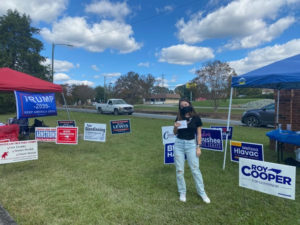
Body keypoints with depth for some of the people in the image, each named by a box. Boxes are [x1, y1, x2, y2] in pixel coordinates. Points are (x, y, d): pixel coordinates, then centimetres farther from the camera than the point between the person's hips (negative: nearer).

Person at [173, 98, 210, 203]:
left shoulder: (196, 118, -4)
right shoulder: (179, 118, 2)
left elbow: (199, 133, -1)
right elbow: (175, 133, 10)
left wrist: (198, 147, -6)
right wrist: (175, 127, -12)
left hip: (191, 144, -2)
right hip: (179, 144, 2)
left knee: (195, 169, 3)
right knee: (179, 170, 7)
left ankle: (202, 192, 19)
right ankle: (182, 192, 24)